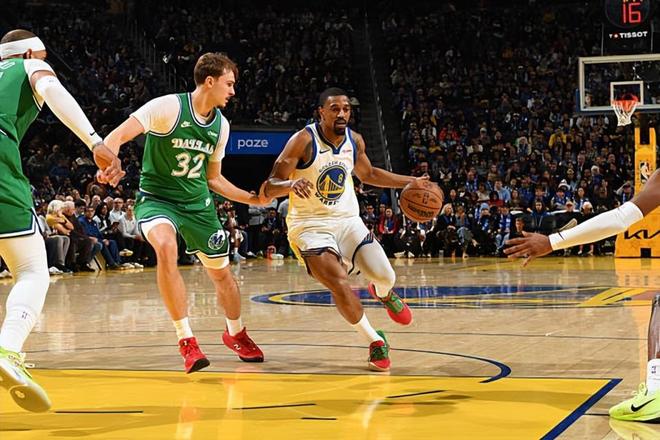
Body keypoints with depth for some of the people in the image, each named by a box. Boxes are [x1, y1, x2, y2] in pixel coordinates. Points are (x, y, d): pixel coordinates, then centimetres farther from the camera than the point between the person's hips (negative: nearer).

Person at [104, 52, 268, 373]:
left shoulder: (221, 125, 2)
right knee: (166, 247, -35)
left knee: (221, 272, 12)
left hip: (197, 202, 6)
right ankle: (186, 339, -26)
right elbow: (115, 138, -23)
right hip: (156, 198, -6)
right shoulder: (167, 107, -17)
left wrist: (252, 199, 7)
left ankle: (235, 334, 42)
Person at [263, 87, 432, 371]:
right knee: (339, 284, -23)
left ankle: (383, 294, 35)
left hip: (347, 219, 5)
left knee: (385, 277, -7)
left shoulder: (355, 140, -1)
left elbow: (368, 174, 21)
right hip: (310, 225, -5)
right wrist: (292, 183, -43)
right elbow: (269, 188, -21)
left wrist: (410, 182, 14)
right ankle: (375, 341, 0)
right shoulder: (303, 141, -18)